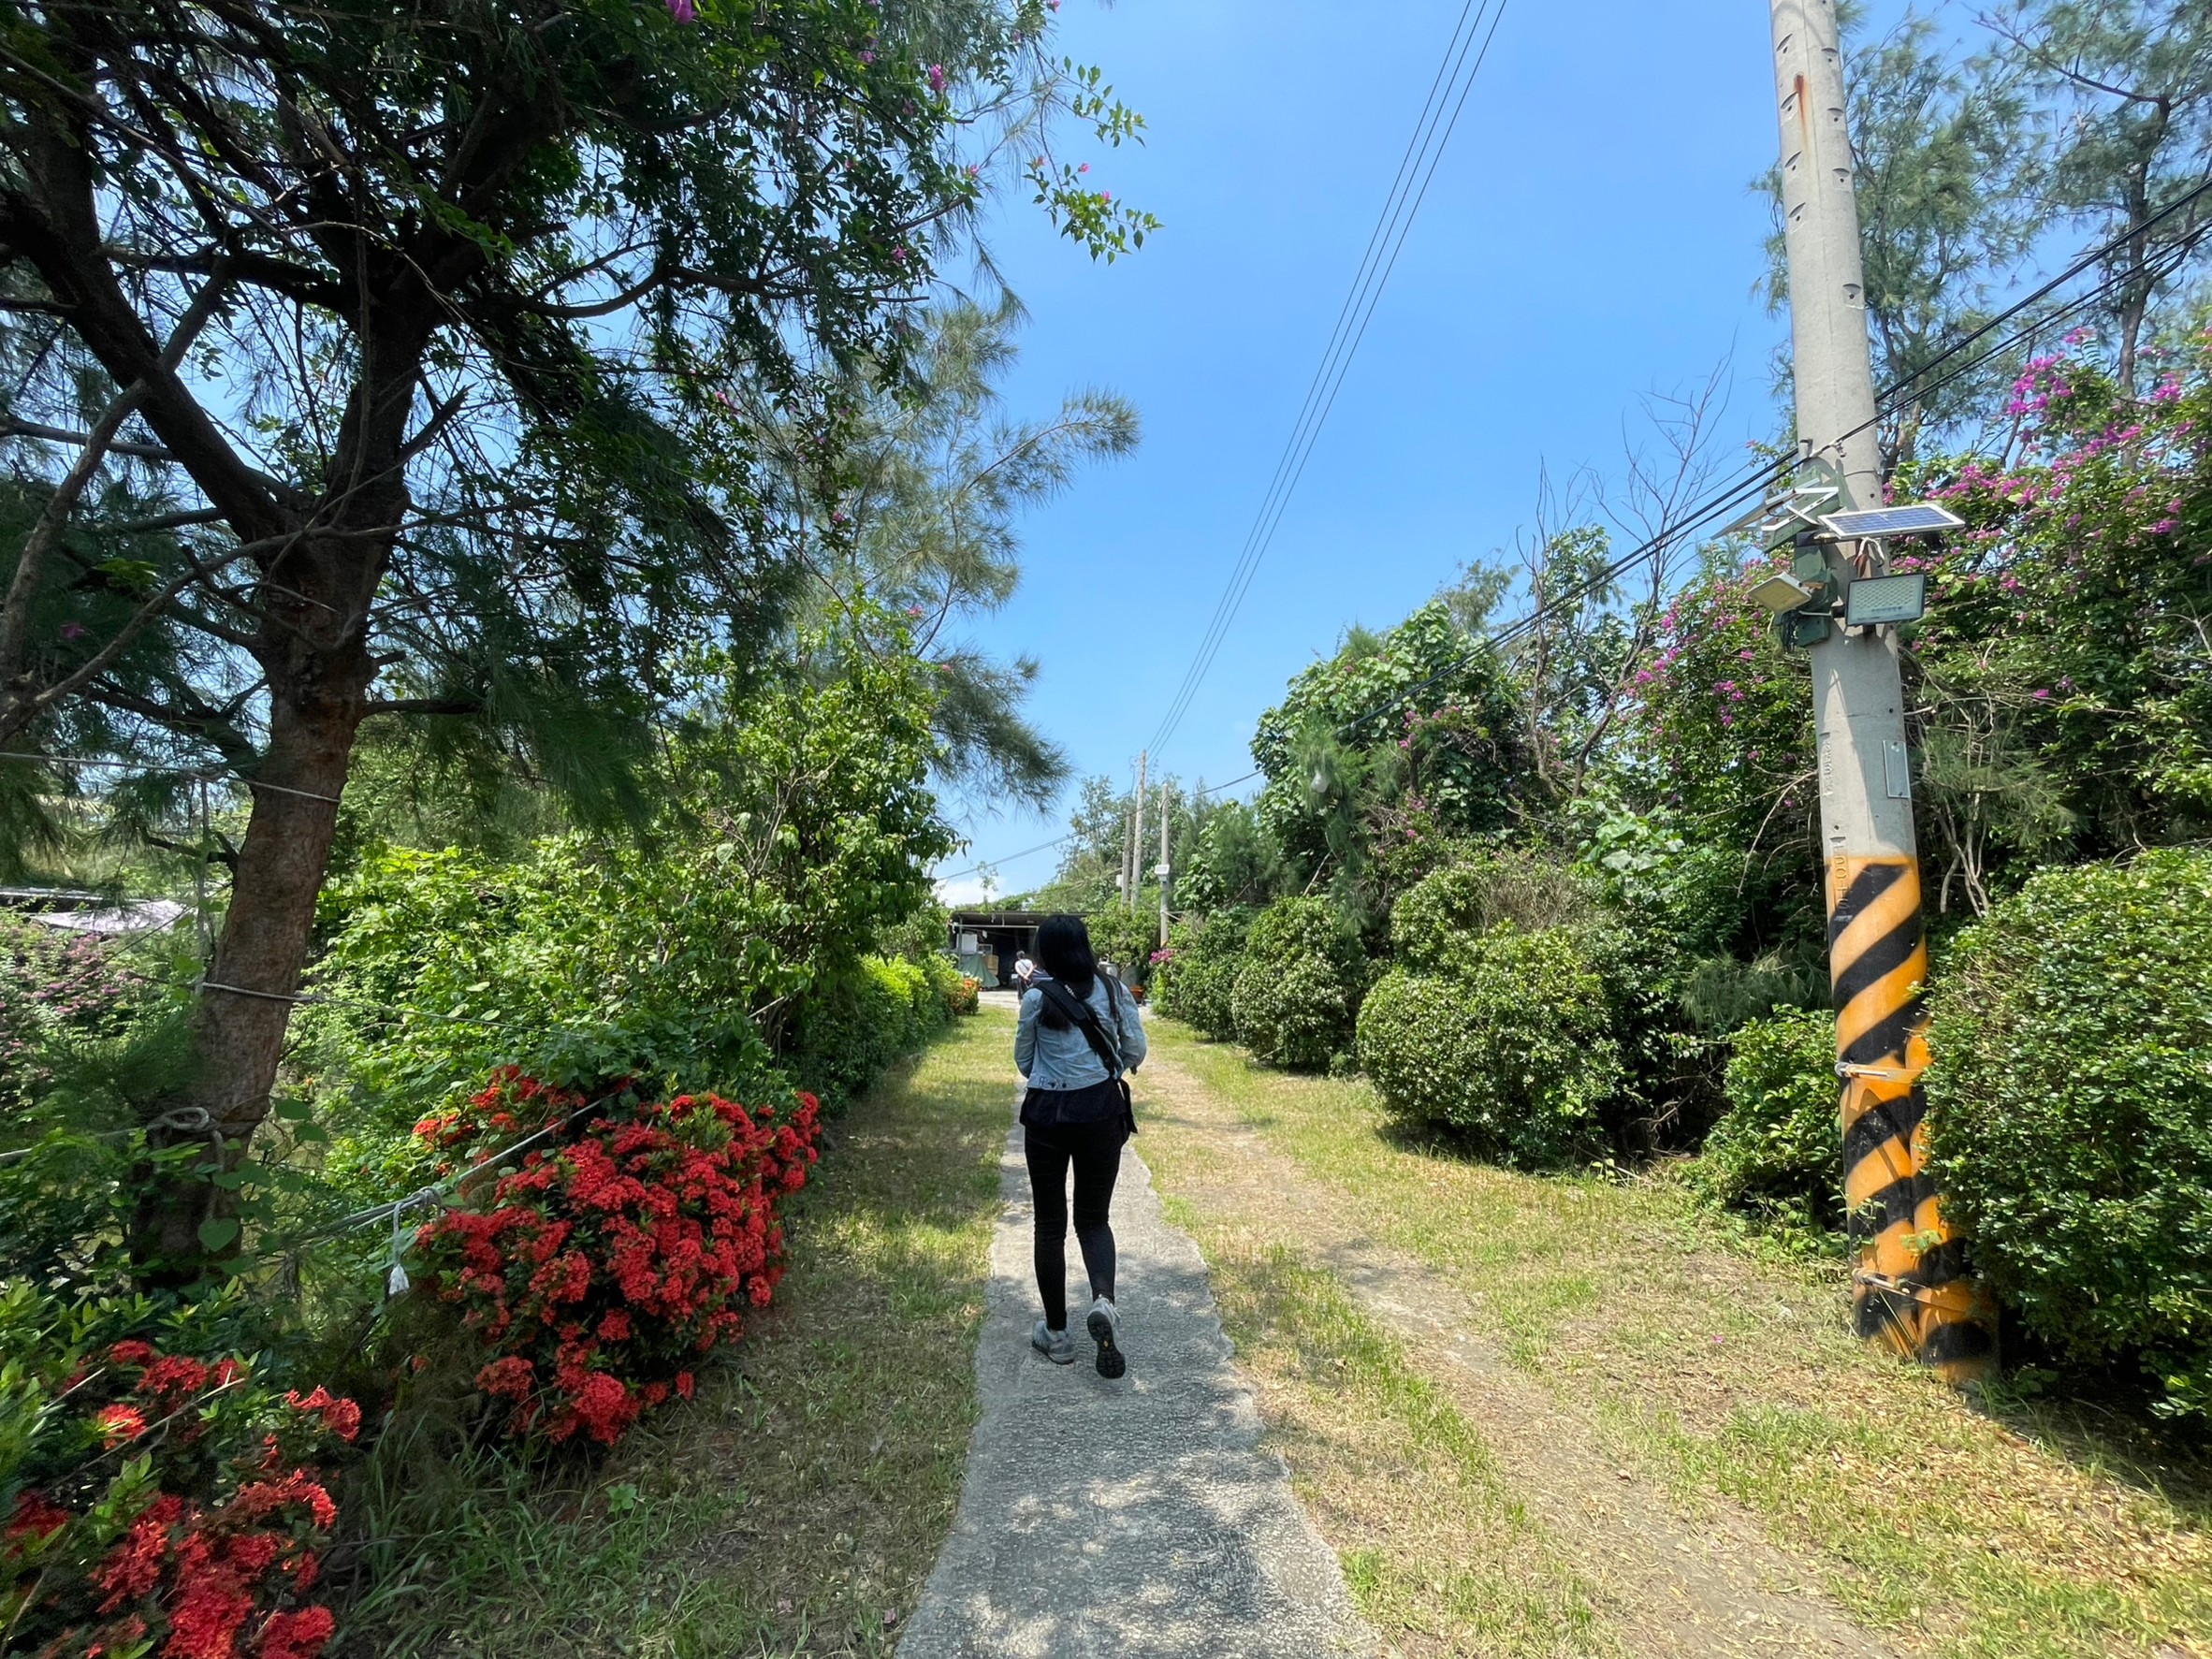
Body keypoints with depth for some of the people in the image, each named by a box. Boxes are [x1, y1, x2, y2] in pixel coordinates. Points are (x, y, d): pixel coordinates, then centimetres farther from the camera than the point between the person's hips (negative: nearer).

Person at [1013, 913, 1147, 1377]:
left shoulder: (1037, 997, -7)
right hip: (1101, 1111, 2)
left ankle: (1056, 1333, 19)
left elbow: (1022, 1060, 4)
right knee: (1093, 1217, 15)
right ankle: (1103, 1301, -11)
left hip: (1047, 1114, -2)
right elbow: (1135, 1051, 1)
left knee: (1050, 1223, 11)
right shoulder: (1111, 989, -2)